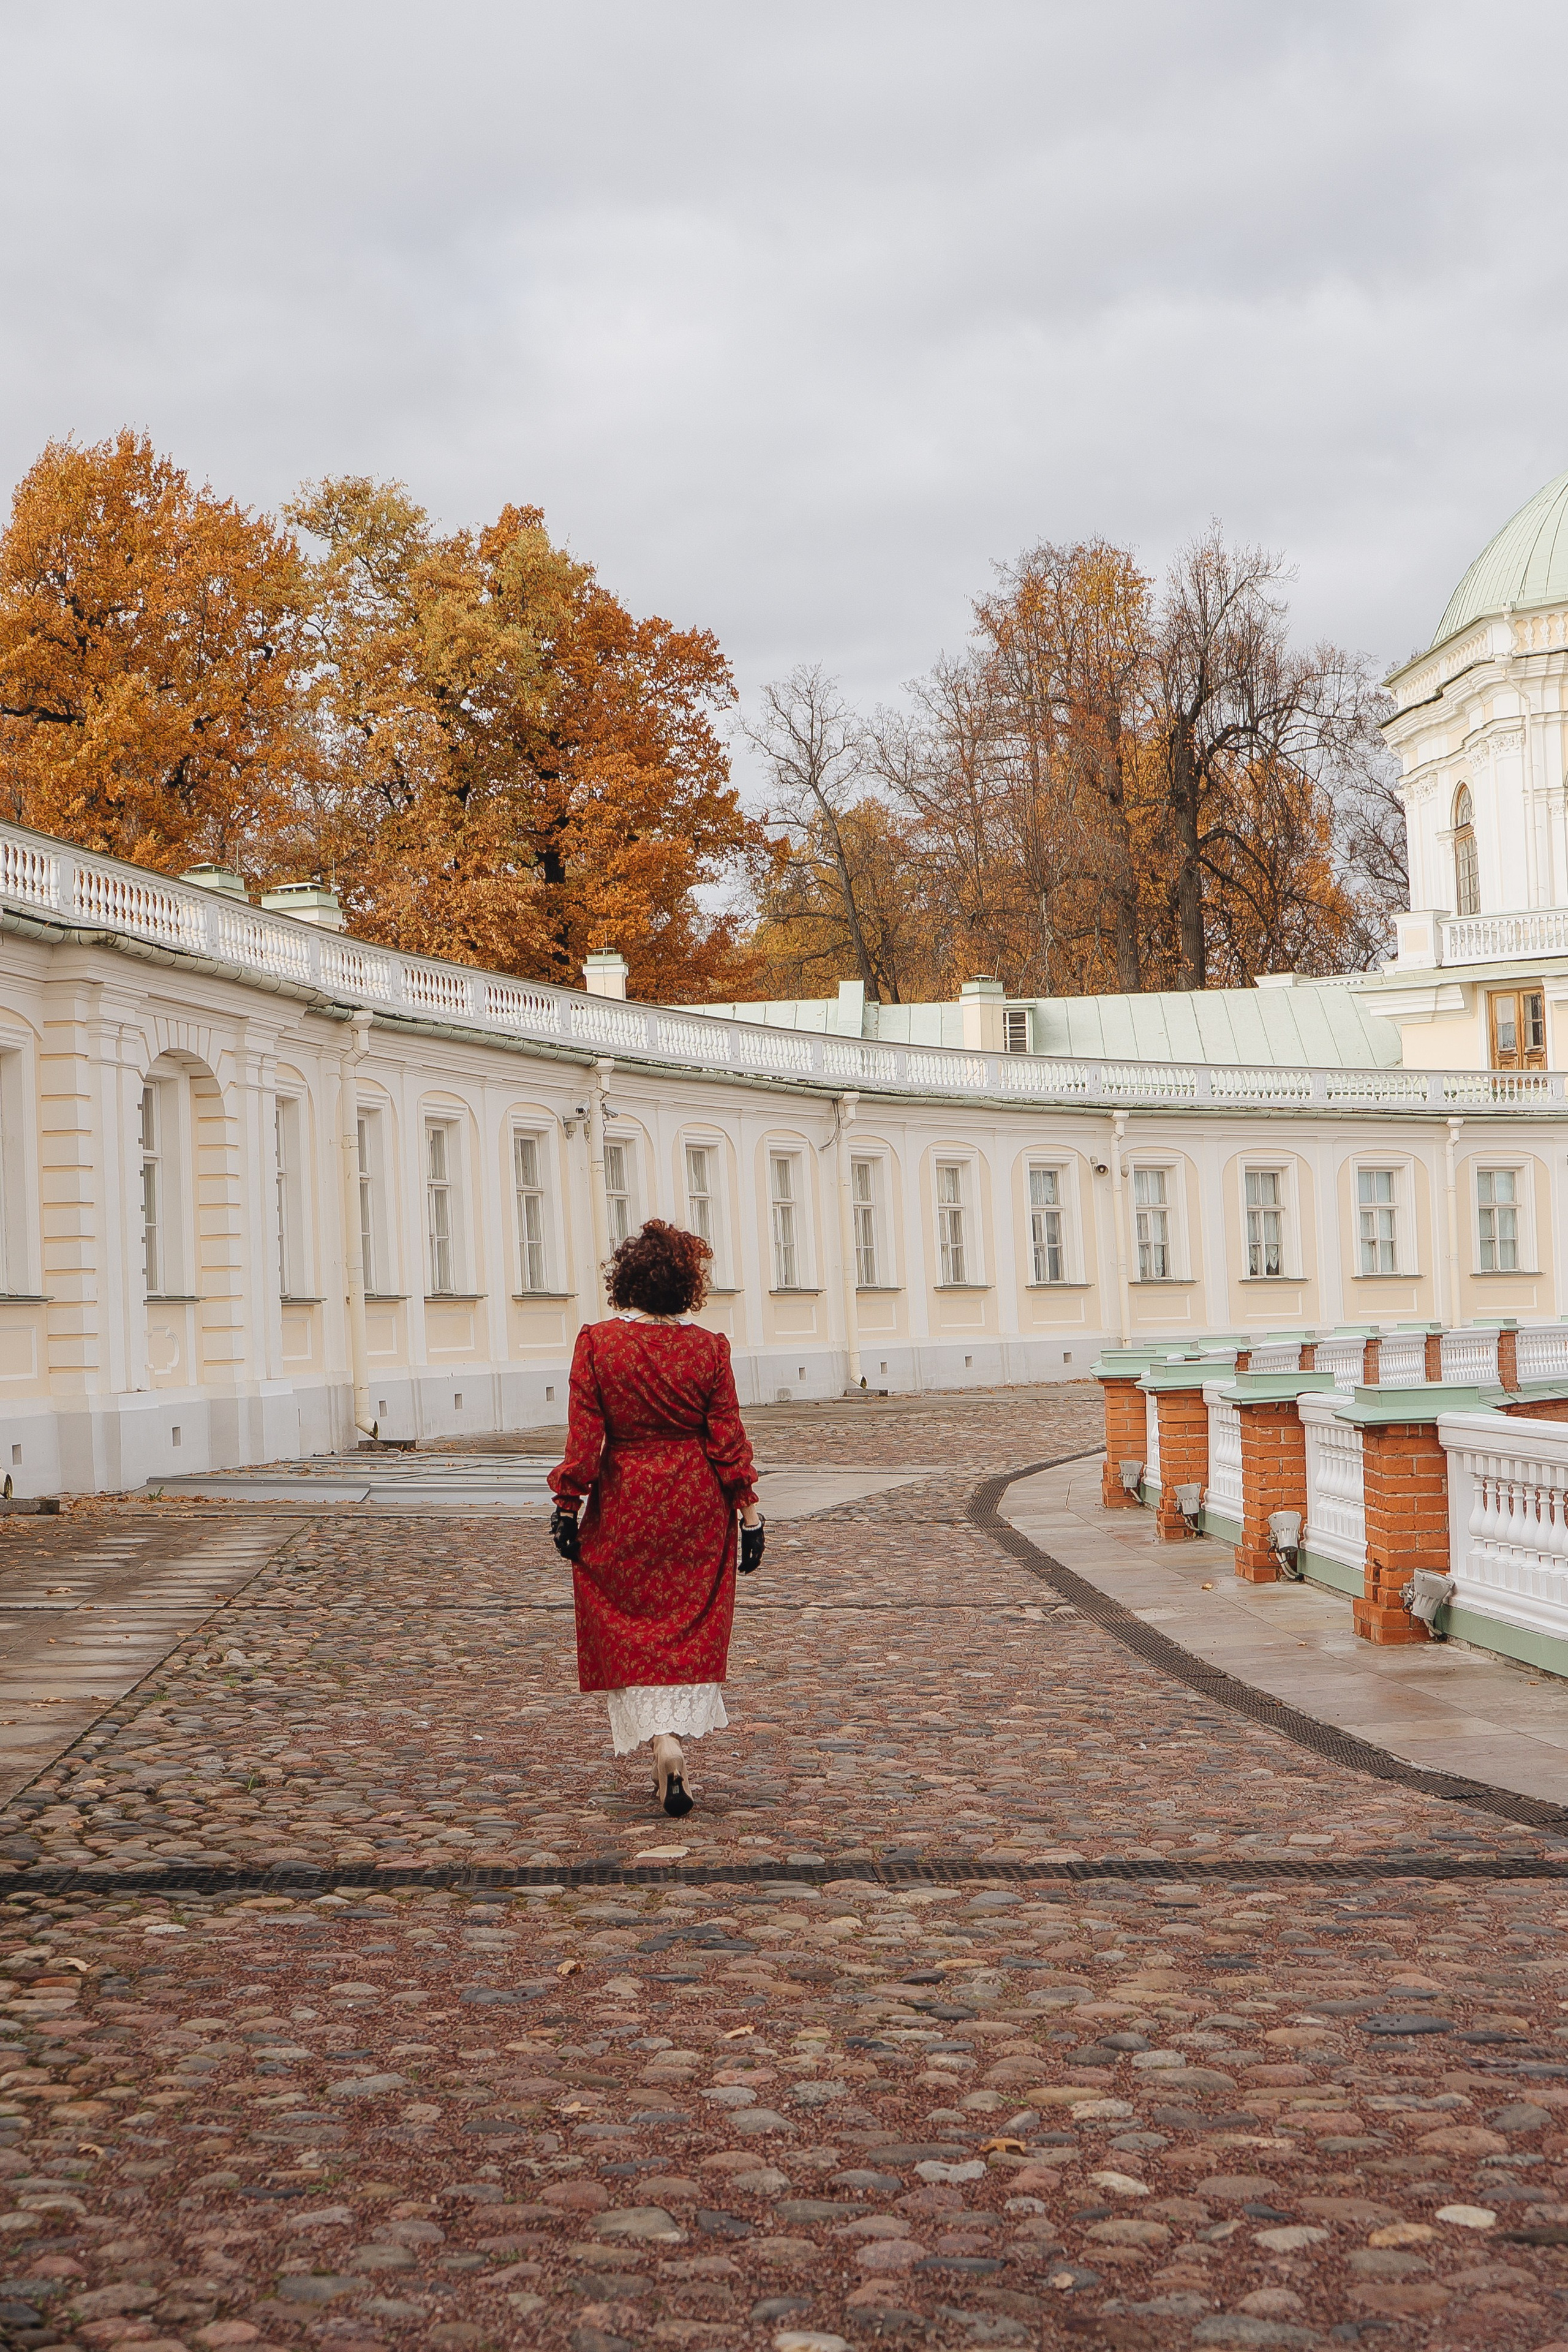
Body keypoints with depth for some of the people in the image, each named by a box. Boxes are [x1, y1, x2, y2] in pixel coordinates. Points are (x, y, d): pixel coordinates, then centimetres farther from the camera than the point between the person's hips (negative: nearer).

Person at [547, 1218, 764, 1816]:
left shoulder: (597, 1343, -8)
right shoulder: (708, 1348, -6)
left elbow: (584, 1436, -8)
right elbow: (728, 1439, -4)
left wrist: (568, 1507, -1)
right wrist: (749, 1513, 2)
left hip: (624, 1504, -1)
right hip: (697, 1506, 1)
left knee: (630, 1632, 7)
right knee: (691, 1631, 12)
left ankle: (664, 1746, -10)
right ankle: (675, 1752, 14)